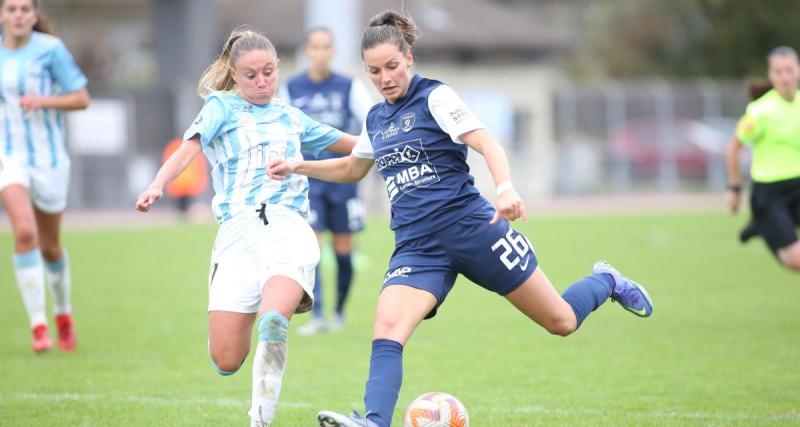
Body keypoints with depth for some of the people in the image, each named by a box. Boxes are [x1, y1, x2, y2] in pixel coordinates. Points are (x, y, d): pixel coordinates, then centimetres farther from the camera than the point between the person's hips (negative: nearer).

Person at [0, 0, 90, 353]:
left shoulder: (50, 49, -9)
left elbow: (82, 99, -7)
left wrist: (44, 101, -21)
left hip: (47, 157, -1)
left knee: (50, 247, 12)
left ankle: (63, 314, 41)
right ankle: (38, 327, -19)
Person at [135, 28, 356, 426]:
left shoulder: (291, 117, 24)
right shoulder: (221, 107, 15)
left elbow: (354, 145, 37)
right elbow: (189, 148, -3)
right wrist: (157, 185, -21)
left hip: (288, 224, 1)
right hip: (238, 229, 0)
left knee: (274, 319, -33)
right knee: (226, 361, -6)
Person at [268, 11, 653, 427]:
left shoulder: (434, 96, -4)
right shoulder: (376, 119, 14)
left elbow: (486, 143, -17)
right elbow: (352, 168, 35)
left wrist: (506, 189, -35)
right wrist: (298, 166, 22)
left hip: (471, 228, -5)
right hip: (416, 247, 5)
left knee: (561, 322, 3)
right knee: (386, 330, -24)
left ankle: (605, 282, 34)